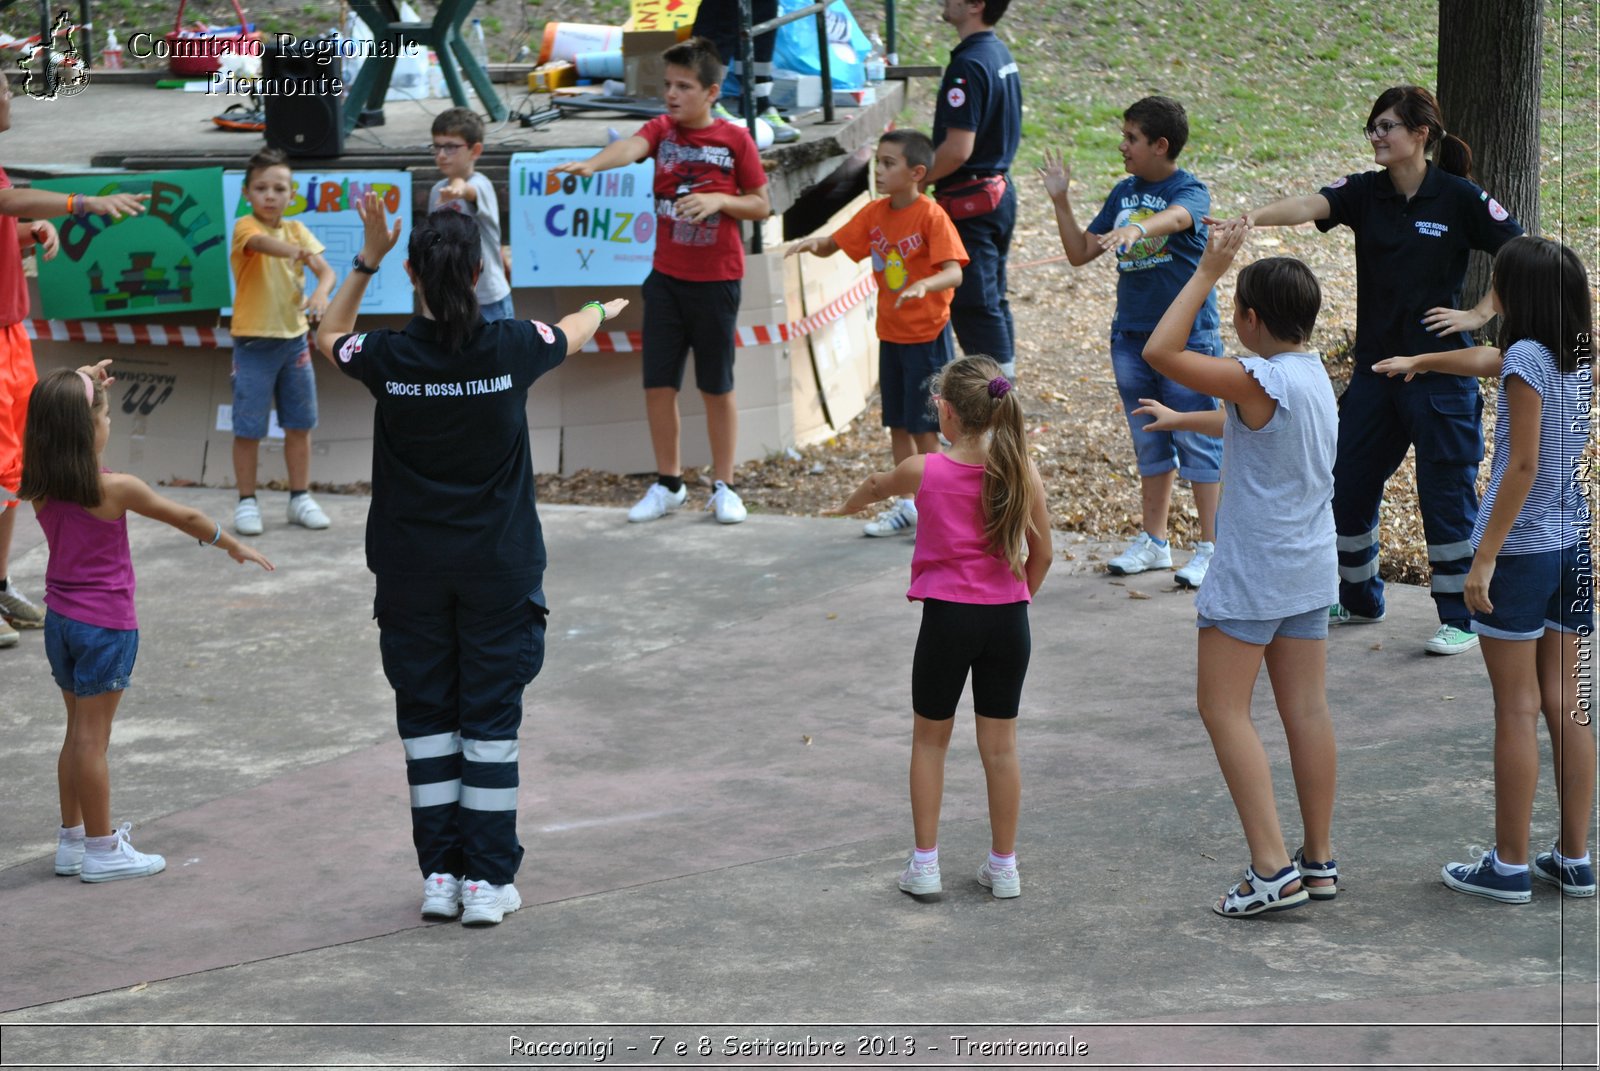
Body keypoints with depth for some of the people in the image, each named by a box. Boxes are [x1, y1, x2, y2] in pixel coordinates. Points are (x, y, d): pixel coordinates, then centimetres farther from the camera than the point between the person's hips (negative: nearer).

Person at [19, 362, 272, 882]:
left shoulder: (40, 488, -2)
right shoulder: (114, 489, -18)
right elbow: (187, 519, -5)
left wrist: (82, 385, 25)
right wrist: (234, 546, 10)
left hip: (60, 620, 7)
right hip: (105, 627, -7)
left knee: (78, 732, 17)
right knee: (93, 737, -1)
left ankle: (71, 839, 25)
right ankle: (101, 850, 7)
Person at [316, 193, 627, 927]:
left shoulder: (389, 358, -12)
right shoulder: (511, 349, -11)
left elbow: (328, 336, 13)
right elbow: (573, 334, 14)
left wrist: (367, 260, 16)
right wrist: (603, 310, 37)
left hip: (412, 569, 1)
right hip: (498, 565, 0)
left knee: (427, 717, 10)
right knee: (491, 718, 5)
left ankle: (440, 875, 12)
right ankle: (488, 880, 6)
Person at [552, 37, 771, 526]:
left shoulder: (735, 140, -5)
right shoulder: (661, 130, 1)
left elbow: (762, 205, 1)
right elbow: (631, 147, -22)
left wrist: (719, 199, -17)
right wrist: (591, 164, -43)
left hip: (715, 281, -3)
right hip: (666, 278, 3)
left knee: (717, 386, 5)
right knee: (658, 384, 4)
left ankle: (724, 487, 17)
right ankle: (668, 484, 19)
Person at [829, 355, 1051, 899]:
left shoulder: (924, 471, -9)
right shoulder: (1021, 472, -6)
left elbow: (876, 484, 14)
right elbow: (1042, 553, 1)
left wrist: (847, 506, 37)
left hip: (947, 616, -2)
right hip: (1008, 619, 2)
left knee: (930, 740, 15)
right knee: (1000, 745, 12)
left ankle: (924, 863, 16)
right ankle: (1003, 866, 19)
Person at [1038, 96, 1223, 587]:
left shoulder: (1189, 190, -10)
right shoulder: (1124, 193, 9)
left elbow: (1175, 217, -35)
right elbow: (1080, 252, 12)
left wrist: (1137, 229, -55)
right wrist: (1059, 200, 0)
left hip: (1188, 336, -6)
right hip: (1131, 335, 6)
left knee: (1197, 443, -1)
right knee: (1151, 445, 15)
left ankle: (1210, 547, 7)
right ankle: (1154, 541, 25)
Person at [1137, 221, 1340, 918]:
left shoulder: (1263, 382, -20)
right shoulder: (1313, 377, 8)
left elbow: (1159, 352, -25)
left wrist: (1207, 271, -20)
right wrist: (1181, 419, 42)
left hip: (1253, 573, -8)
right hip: (1310, 568, 9)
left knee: (1223, 708, -2)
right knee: (1306, 710, 11)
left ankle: (1272, 868, -8)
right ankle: (1319, 861, 16)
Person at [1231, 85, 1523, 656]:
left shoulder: (1459, 198, -8)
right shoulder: (1365, 193, 2)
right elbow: (1310, 206, -17)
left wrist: (1478, 315, -10)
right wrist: (1252, 217, -36)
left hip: (1439, 369, -5)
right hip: (1375, 367, 5)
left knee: (1446, 494, -1)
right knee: (1348, 486, 11)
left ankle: (1462, 619, 11)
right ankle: (1359, 600, 31)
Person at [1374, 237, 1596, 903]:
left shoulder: (1526, 357, -13)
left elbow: (1523, 466, -18)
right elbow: (1486, 360, 29)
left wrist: (1484, 558, -16)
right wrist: (1418, 362, 45)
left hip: (1520, 549, -8)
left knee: (1518, 710, -3)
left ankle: (1510, 868, 2)